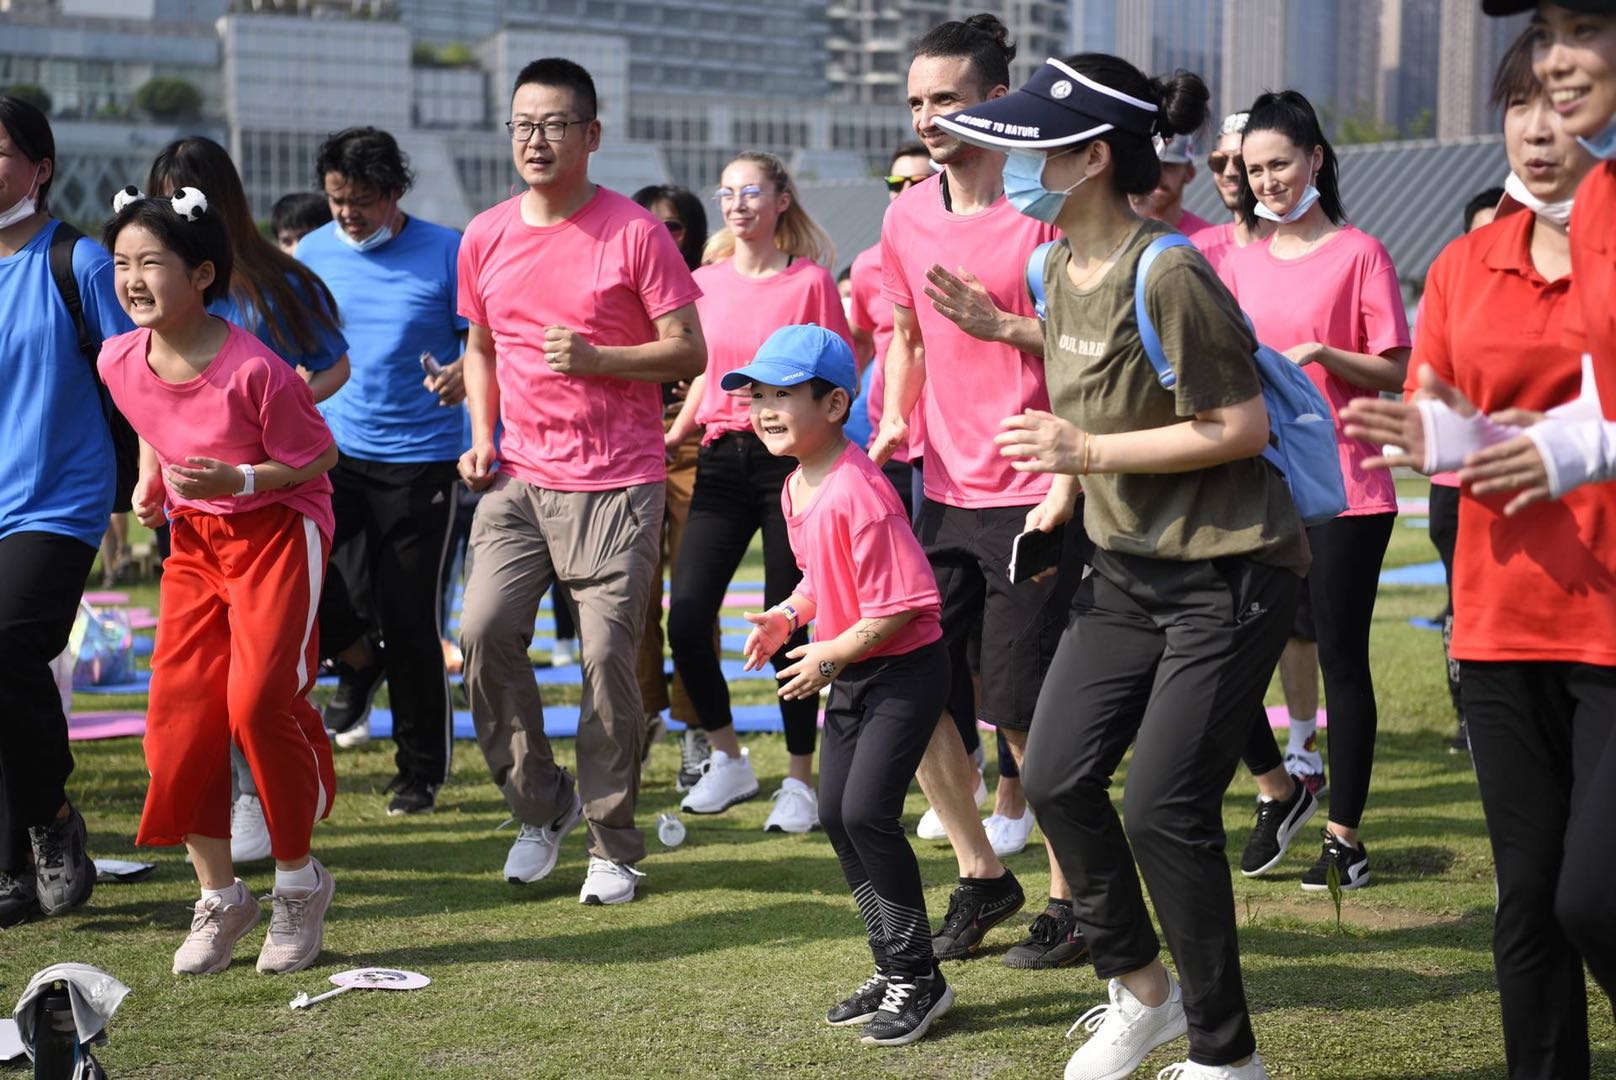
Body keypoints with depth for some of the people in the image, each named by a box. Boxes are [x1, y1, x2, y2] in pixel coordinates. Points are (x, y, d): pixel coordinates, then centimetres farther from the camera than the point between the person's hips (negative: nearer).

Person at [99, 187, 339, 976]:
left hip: (277, 532, -6)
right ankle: (219, 897, 14)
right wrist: (148, 481, 3)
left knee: (258, 701, -20)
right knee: (178, 717, -3)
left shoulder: (252, 370, -24)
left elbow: (317, 457, -13)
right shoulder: (120, 362, -6)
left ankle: (298, 881, 3)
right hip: (194, 541, 6)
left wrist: (237, 481, -26)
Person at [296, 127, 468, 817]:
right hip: (334, 454, 3)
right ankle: (360, 661, 24)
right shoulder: (312, 254, 5)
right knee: (307, 594, -13)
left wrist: (462, 374, -25)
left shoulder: (446, 254, -6)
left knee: (410, 623, -1)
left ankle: (423, 770, 17)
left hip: (422, 459, -3)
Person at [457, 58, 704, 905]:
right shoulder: (484, 238, 9)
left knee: (608, 654, -6)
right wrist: (481, 435, 7)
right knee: (483, 629, -9)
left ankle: (614, 847, 8)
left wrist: (595, 358, -19)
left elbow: (689, 353, -5)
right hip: (518, 476, 4)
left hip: (616, 483, -4)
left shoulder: (634, 233, -6)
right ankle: (541, 805, 10)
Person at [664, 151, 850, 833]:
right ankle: (728, 761, 12)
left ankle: (799, 781, 12)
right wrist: (669, 437, 9)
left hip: (790, 459, -4)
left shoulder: (810, 280, -1)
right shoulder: (707, 282, 11)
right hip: (722, 460, 4)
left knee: (785, 625, -2)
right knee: (686, 618, -6)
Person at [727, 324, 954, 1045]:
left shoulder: (857, 492, -25)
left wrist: (829, 656, -18)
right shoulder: (796, 487, 5)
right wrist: (788, 615, 4)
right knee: (835, 812, 10)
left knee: (867, 811, -15)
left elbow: (899, 603, -27)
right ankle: (893, 970, 21)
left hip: (904, 668, -10)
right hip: (849, 675, 10)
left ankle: (919, 978, 1)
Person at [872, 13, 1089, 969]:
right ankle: (982, 876, 24)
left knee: (1021, 708, -4)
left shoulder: (1043, 212, -11)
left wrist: (999, 323, -20)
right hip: (944, 493, 7)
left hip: (1033, 498, -6)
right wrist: (895, 421, 7)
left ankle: (1072, 897, 13)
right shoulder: (907, 218, 8)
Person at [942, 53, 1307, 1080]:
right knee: (1056, 776, 3)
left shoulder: (1167, 274, -21)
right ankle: (1143, 990, 24)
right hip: (1128, 568, 8)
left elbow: (1241, 426, -21)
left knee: (1164, 808, -8)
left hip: (1228, 572, -8)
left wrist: (1090, 453, -22)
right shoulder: (1058, 270, 5)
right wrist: (1062, 495, 7)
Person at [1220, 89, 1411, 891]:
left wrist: (1321, 353, -19)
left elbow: (1398, 373, -5)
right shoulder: (1241, 261, 12)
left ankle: (1344, 834, 10)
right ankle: (1280, 783, 20)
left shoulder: (1358, 254, -2)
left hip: (1343, 486, -4)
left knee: (1340, 657, 0)